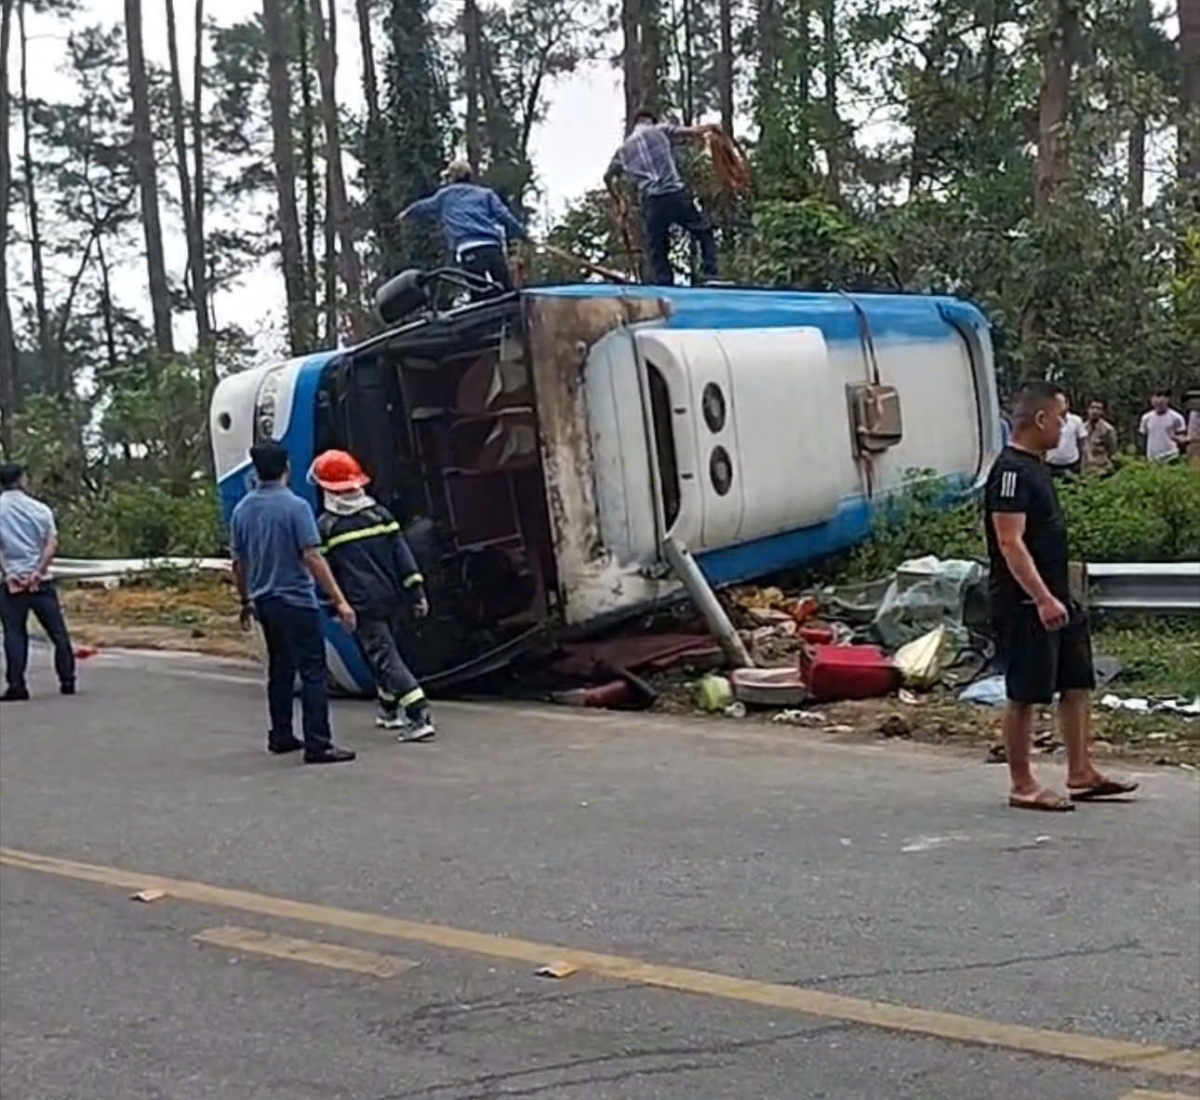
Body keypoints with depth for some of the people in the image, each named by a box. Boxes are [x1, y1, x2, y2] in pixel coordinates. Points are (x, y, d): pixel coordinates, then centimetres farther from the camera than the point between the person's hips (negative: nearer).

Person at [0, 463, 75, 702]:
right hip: (41, 581, 1)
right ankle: (67, 681, 10)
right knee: (57, 631, 8)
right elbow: (52, 544, -6)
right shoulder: (40, 509, 3)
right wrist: (38, 571, -10)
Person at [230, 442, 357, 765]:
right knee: (313, 671, -5)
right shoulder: (295, 506, -14)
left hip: (264, 602, 7)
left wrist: (246, 602, 24)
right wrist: (340, 601, -17)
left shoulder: (242, 510, 5)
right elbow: (312, 558, -19)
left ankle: (280, 736, 23)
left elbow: (238, 563, 11)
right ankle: (317, 744, -9)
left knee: (280, 669, 18)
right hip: (296, 602, -7)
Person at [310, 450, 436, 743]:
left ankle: (418, 716, -19)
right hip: (394, 600, 5)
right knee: (388, 652, 22)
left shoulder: (325, 527, -4)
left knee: (385, 657, -6)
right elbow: (402, 555, 1)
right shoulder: (380, 514, 5)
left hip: (363, 606, -5)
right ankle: (389, 712, 36)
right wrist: (417, 591, 2)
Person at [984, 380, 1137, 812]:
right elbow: (1010, 543, -24)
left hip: (1054, 599, 10)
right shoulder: (1010, 472, -17)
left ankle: (1080, 773, 23)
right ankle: (1022, 786, 7)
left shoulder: (1035, 468, 15)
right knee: (1025, 695, -2)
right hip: (1024, 604, -10)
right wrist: (1043, 599, -28)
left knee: (1078, 683, 14)